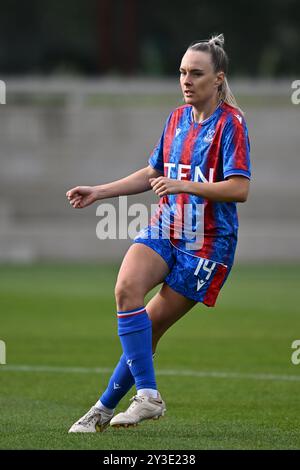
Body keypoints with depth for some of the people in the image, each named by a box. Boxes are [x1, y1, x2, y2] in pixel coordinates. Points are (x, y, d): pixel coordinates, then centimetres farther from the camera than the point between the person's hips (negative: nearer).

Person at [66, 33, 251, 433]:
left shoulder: (231, 123, -10)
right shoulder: (177, 118, 11)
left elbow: (240, 189, -18)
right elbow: (153, 174, 24)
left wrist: (183, 186, -26)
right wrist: (99, 192, 17)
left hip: (207, 243, -5)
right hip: (164, 230, 6)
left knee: (150, 327, -7)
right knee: (127, 288, -20)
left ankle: (107, 406, 3)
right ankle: (147, 396, -17)